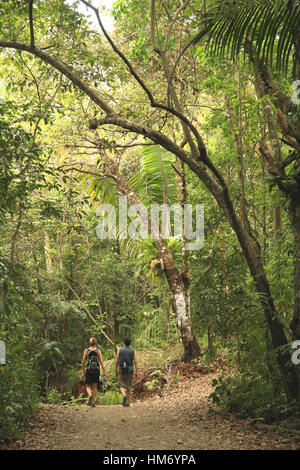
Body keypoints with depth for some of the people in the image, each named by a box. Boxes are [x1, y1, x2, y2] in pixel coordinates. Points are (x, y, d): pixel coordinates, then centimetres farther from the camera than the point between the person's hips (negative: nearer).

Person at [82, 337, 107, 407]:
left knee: (88, 386, 9)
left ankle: (90, 395, -21)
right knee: (94, 387, 13)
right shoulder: (98, 351, -2)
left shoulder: (86, 351, -3)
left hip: (88, 370, -1)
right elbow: (101, 362, -8)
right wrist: (104, 372, -7)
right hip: (96, 370, 1)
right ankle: (93, 402, 10)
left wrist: (83, 372, 8)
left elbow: (83, 363, -3)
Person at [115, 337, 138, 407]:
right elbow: (135, 361, -4)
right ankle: (127, 402, 12)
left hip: (121, 370, -1)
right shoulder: (133, 351, 2)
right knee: (129, 387, 11)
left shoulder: (120, 350, 2)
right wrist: (136, 371, -1)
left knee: (122, 386, 6)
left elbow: (116, 361, 1)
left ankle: (124, 395, -24)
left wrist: (116, 370, 11)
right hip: (130, 370, 1)